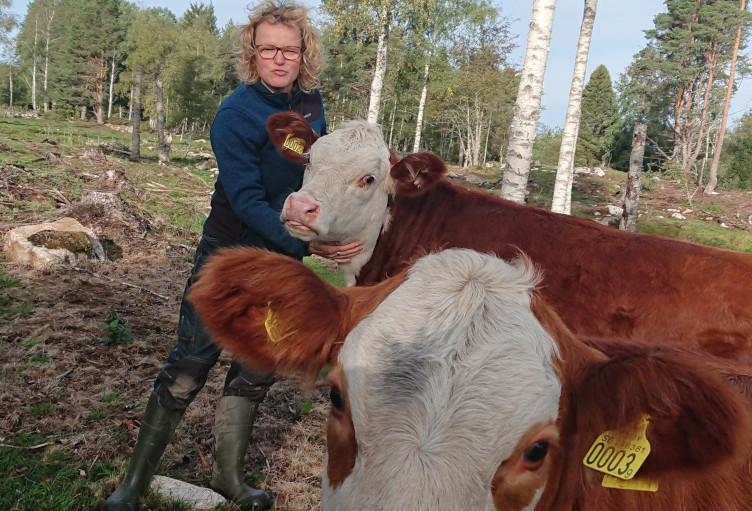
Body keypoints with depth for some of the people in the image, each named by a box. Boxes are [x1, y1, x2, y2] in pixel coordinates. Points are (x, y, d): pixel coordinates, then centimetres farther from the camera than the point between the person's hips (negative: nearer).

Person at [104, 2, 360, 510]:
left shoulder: (311, 102, 0)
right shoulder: (235, 115, -19)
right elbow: (247, 202, -25)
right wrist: (307, 243, -33)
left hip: (282, 260, 6)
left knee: (257, 372, 13)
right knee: (189, 368, -1)